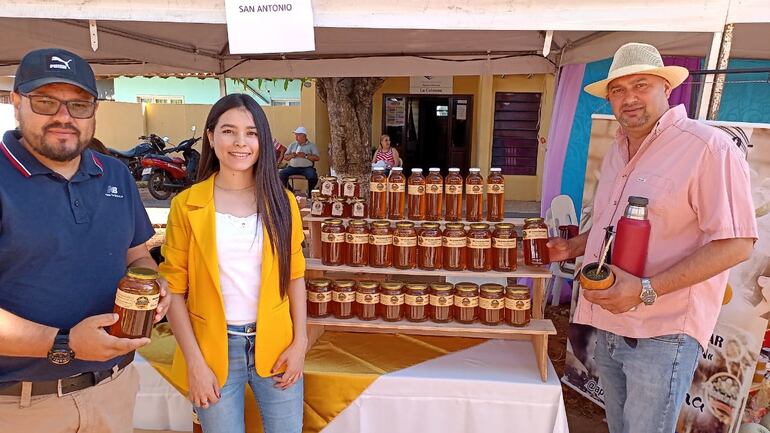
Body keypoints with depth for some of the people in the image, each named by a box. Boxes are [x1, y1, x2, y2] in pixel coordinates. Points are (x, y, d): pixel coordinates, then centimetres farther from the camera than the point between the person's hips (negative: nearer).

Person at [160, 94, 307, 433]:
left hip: (275, 344, 2)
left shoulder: (281, 201, 1)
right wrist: (195, 362, -8)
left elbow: (294, 275, 5)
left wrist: (300, 341, -1)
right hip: (215, 347, -1)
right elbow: (174, 288, -5)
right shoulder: (186, 205, -6)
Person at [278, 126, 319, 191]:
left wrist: (305, 156, -15)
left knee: (313, 176, -33)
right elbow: (285, 157, 18)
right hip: (293, 167, 4)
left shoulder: (311, 145, 7)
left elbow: (317, 158, -4)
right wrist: (291, 156, -4)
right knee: (281, 174, -20)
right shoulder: (292, 145, 19)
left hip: (306, 167, -3)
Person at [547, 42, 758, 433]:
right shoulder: (618, 151, 12)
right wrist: (574, 247, 8)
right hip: (610, 325, 8)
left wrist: (646, 290, -25)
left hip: (662, 333, -8)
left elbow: (736, 243, -19)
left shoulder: (708, 147, -15)